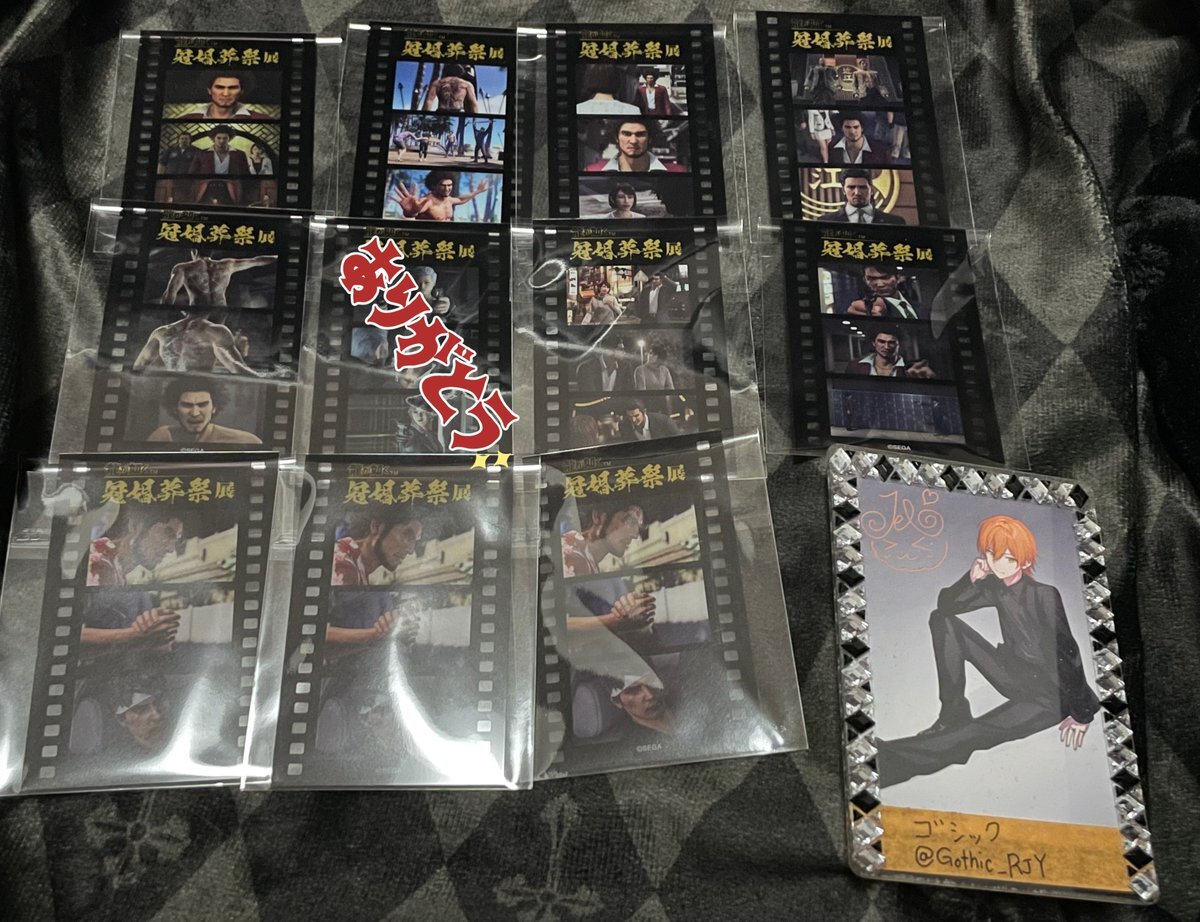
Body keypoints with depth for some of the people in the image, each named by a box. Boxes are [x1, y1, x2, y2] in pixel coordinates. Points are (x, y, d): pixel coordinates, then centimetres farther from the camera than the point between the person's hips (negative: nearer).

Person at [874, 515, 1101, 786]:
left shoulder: (1045, 595, -20)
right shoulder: (996, 586, -2)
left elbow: (1068, 651, -19)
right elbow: (946, 604, 2)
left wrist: (1081, 714, -17)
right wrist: (971, 578, -18)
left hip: (1050, 695, -7)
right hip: (1012, 676, 7)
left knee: (977, 734, -32)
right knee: (941, 621, -3)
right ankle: (953, 713, -5)